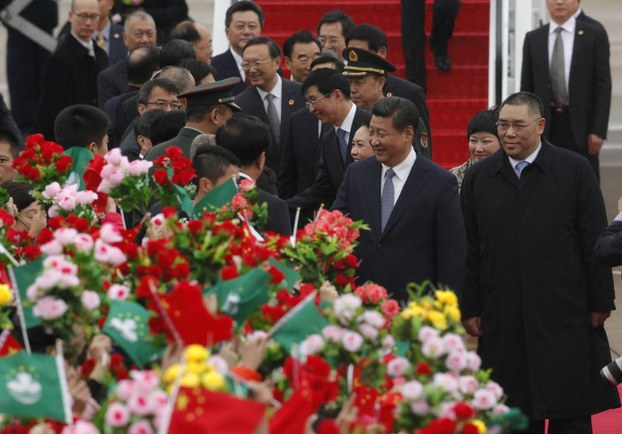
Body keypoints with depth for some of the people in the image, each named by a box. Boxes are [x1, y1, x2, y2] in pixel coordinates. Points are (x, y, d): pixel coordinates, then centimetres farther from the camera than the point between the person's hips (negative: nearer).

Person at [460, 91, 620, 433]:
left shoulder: (574, 170, 0)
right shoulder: (478, 177, 7)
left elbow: (594, 242, 0)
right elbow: (470, 249, 8)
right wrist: (469, 308, 5)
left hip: (565, 314, -2)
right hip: (503, 323, 2)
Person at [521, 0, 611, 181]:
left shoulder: (594, 35, 0)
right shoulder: (533, 39, 9)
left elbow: (603, 85, -3)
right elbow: (526, 87, 10)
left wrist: (599, 129, -10)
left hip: (580, 124, -2)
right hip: (546, 124, 3)